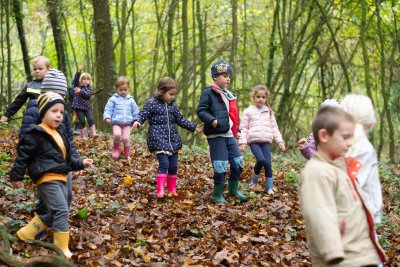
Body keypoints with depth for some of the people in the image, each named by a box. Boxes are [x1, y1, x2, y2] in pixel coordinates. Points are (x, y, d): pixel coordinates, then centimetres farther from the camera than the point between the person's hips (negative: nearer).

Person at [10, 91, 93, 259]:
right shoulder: (36, 134, -10)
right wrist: (17, 175, -11)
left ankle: (27, 233, 29)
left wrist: (80, 163, 21)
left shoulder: (59, 135, 19)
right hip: (47, 179, -10)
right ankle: (62, 250, -9)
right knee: (61, 211, -14)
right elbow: (23, 155, -10)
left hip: (60, 178, 10)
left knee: (53, 214, 15)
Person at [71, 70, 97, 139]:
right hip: (79, 107, 0)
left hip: (88, 107, 0)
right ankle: (83, 136, 5)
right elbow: (75, 80, -7)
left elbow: (87, 94, -14)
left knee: (91, 120, -11)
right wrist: (79, 72, -17)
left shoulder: (89, 89, 6)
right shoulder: (78, 86, 9)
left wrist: (80, 91, -26)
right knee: (82, 121, 1)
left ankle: (93, 133, -13)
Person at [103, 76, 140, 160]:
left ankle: (127, 154, 12)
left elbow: (135, 111, 16)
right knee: (117, 135, -26)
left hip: (127, 123, 2)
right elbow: (108, 109, 0)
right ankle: (116, 149, 3)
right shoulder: (113, 99, 3)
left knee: (125, 138, -10)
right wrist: (107, 117, -15)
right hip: (116, 123, -2)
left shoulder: (130, 100, 10)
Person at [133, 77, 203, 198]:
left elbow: (180, 120, 20)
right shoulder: (152, 103, -6)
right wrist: (137, 122, -33)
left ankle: (172, 189, 20)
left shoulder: (172, 105, 13)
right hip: (158, 139, -6)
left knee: (173, 166, 7)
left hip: (172, 139, 6)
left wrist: (194, 127, 17)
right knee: (164, 163, -17)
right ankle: (160, 190, -14)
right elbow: (143, 114, -11)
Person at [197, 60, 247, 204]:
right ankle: (218, 194, 8)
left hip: (229, 135, 8)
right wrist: (212, 120, -24)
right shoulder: (208, 93, -6)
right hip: (216, 135, -8)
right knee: (221, 165, -6)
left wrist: (236, 130, 21)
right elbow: (201, 110, -11)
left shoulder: (229, 95, 19)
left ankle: (233, 189, 26)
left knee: (238, 162, 8)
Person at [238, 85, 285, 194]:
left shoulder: (269, 112, 15)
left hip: (266, 141, 3)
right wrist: (242, 142, -3)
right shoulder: (248, 111, 7)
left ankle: (270, 186, 1)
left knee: (268, 163, -10)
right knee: (261, 160, -23)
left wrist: (280, 141, 9)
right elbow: (243, 128, 6)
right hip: (253, 141, -3)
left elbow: (274, 128, 17)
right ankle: (255, 177, 4)